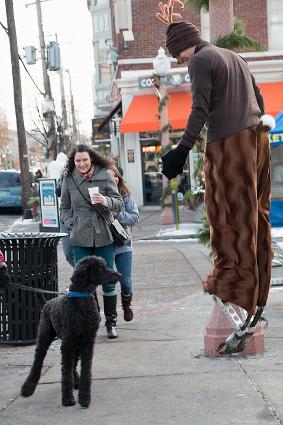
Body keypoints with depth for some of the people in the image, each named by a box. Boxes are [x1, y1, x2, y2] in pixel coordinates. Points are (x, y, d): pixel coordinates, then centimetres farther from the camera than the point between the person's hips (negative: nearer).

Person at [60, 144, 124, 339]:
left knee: (108, 281, 5)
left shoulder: (105, 176, -1)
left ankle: (111, 323, 16)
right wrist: (71, 224, 0)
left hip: (104, 236, -1)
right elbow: (65, 207, 16)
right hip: (80, 238, 1)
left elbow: (119, 204, 1)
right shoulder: (69, 180, 4)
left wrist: (105, 201, -18)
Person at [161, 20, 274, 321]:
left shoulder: (200, 61, -4)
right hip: (256, 137, 8)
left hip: (227, 142, -8)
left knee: (226, 213, -4)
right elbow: (258, 96, 22)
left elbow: (200, 109, -15)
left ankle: (233, 281, -5)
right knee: (256, 212, 10)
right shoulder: (234, 56, 21)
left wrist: (184, 148, -19)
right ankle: (257, 287, 15)